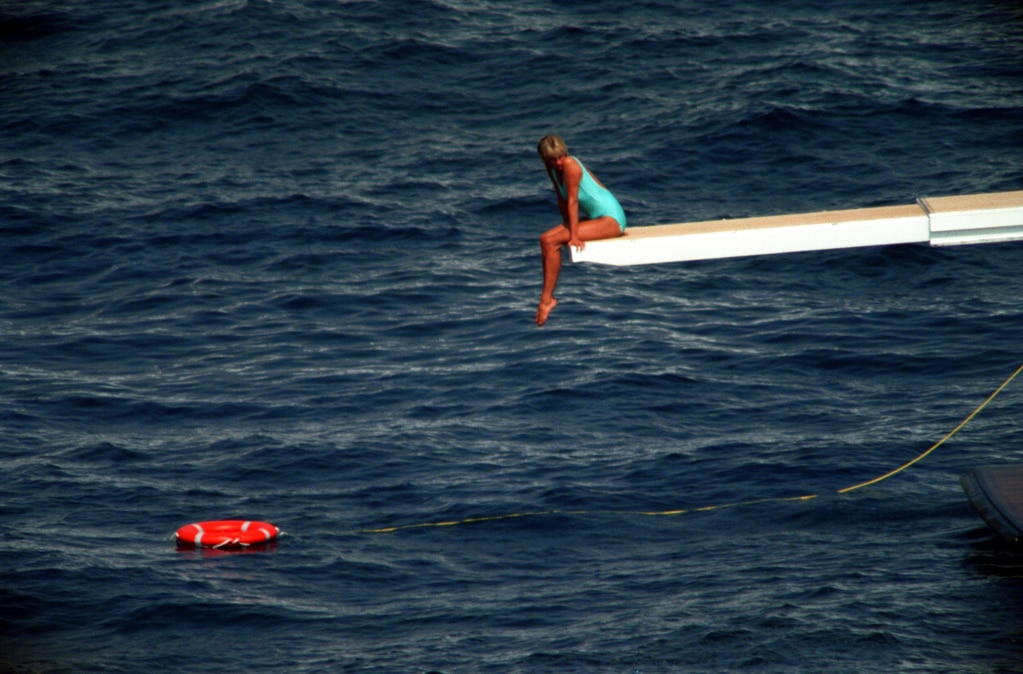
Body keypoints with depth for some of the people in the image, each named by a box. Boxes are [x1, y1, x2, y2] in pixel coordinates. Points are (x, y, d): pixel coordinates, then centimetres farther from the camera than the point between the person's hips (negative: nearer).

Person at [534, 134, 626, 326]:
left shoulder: (570, 164, -20)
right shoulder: (552, 168, 6)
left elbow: (572, 202, -20)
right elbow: (562, 200, 13)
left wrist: (573, 236, -19)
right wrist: (568, 227, 5)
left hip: (611, 219, -9)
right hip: (592, 216, 9)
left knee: (551, 241, -18)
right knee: (545, 239, -4)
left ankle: (547, 299, -12)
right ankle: (547, 298, -5)